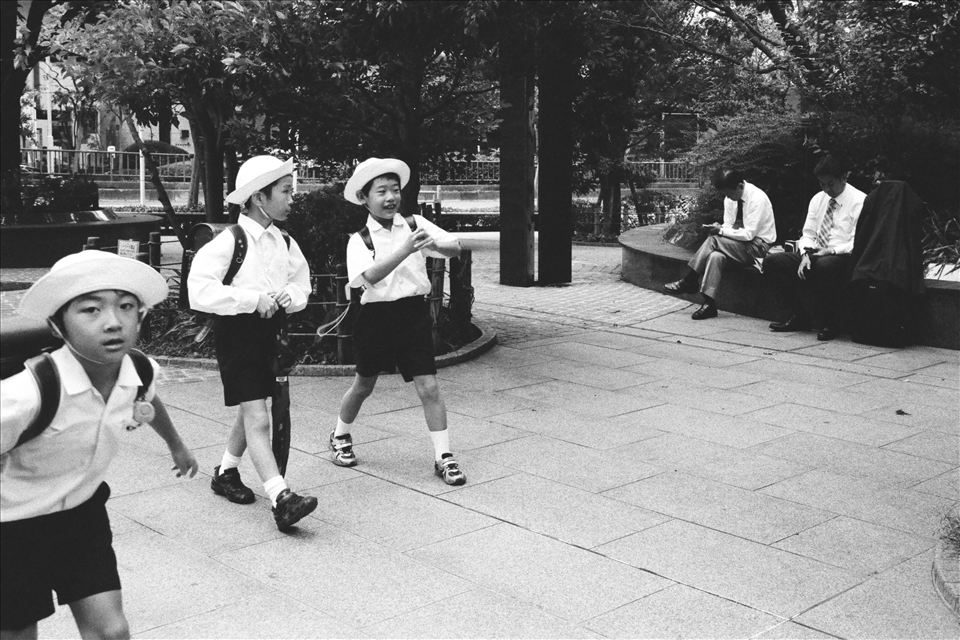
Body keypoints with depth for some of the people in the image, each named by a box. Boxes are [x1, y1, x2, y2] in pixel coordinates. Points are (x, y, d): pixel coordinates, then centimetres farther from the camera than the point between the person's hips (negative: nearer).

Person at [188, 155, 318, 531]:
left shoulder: (285, 243, 5)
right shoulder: (231, 240, -16)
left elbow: (301, 283, 15)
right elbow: (200, 290, -24)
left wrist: (289, 296, -8)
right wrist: (254, 298, -26)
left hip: (271, 330, 7)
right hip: (238, 332, -7)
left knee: (250, 412, 20)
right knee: (257, 417, -11)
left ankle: (226, 472, 41)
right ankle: (281, 500, -16)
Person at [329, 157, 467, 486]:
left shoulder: (415, 224, 1)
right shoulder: (360, 239, -7)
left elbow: (456, 247, -8)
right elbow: (369, 275, -26)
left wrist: (434, 244, -30)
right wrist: (406, 249, -36)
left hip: (414, 312, 1)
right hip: (377, 314, -1)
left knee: (429, 387, -4)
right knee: (364, 385, 16)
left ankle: (444, 457, 5)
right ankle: (340, 436, 42)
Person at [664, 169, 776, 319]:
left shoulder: (757, 198, -20)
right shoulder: (730, 198, 3)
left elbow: (749, 234, -23)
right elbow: (729, 227, 6)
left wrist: (720, 231, -25)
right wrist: (717, 228, -17)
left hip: (758, 246, -7)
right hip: (740, 243, 7)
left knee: (714, 240, -26)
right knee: (716, 256, -26)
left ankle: (689, 282, -18)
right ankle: (709, 304, -30)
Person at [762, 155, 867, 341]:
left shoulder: (859, 201, -5)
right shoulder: (818, 199, 14)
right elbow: (808, 234, 13)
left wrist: (831, 251, -25)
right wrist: (806, 254, -8)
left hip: (842, 258, -7)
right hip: (814, 255, 7)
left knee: (825, 265, -42)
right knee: (772, 261, -12)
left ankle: (827, 324, -21)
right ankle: (799, 317, -5)